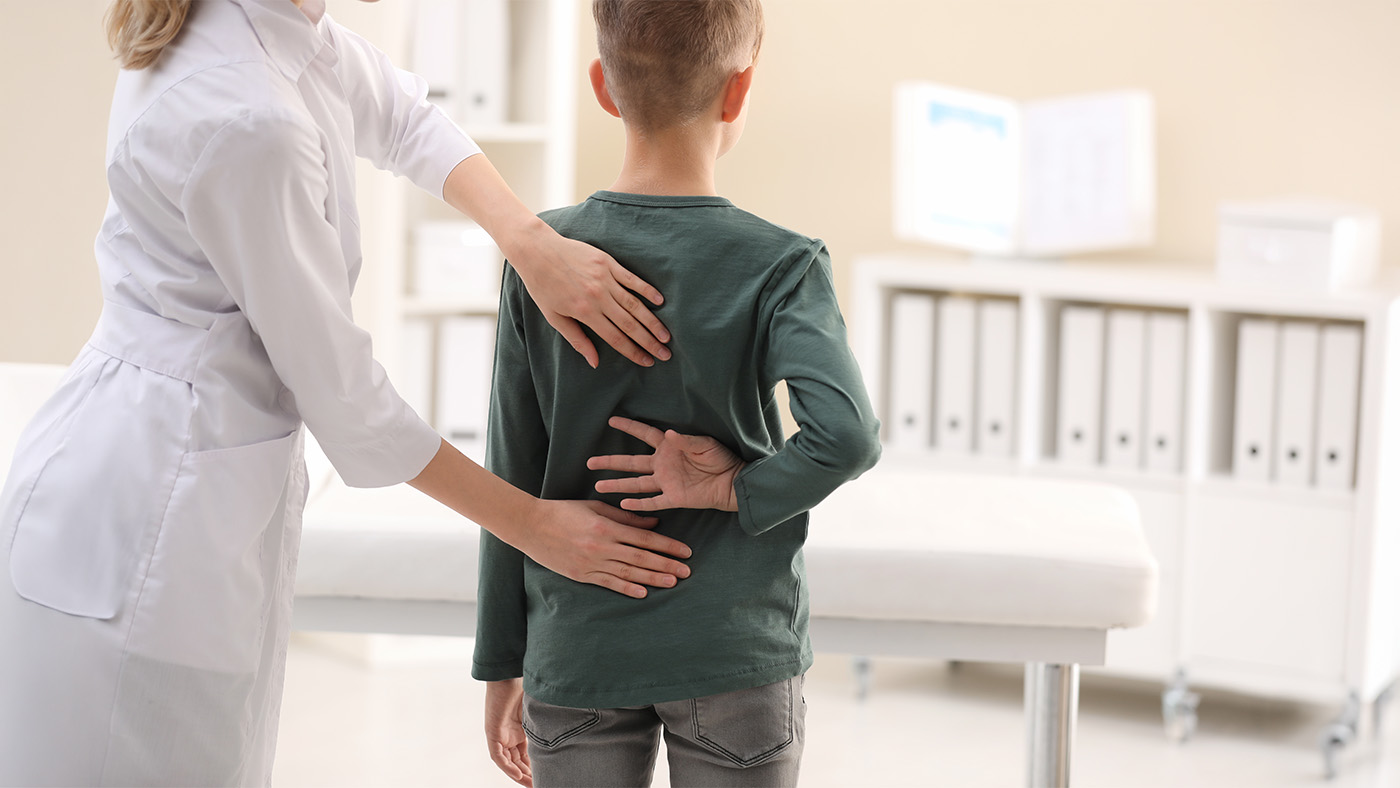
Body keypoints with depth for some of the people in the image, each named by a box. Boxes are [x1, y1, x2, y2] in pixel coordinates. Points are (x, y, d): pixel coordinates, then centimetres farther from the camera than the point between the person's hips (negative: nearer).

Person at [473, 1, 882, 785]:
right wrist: (734, 489, -9)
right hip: (734, 660, -2)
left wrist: (503, 666, 9)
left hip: (577, 659, 2)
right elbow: (847, 433, -26)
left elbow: (513, 479, 1)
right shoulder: (781, 267, -9)